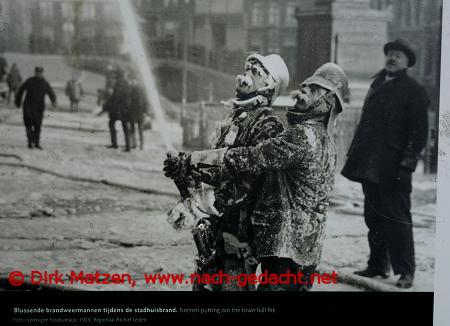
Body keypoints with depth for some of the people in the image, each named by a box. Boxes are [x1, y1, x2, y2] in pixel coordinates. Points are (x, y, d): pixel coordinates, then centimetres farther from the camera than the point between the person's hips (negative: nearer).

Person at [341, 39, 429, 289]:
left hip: (393, 167, -7)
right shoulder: (377, 84, 17)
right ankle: (377, 265, 22)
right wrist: (354, 154, 13)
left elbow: (419, 131, -9)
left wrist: (408, 162, -17)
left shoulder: (413, 90, -3)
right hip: (369, 164, 7)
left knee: (397, 219, -4)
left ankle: (405, 271, 4)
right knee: (373, 218, 12)